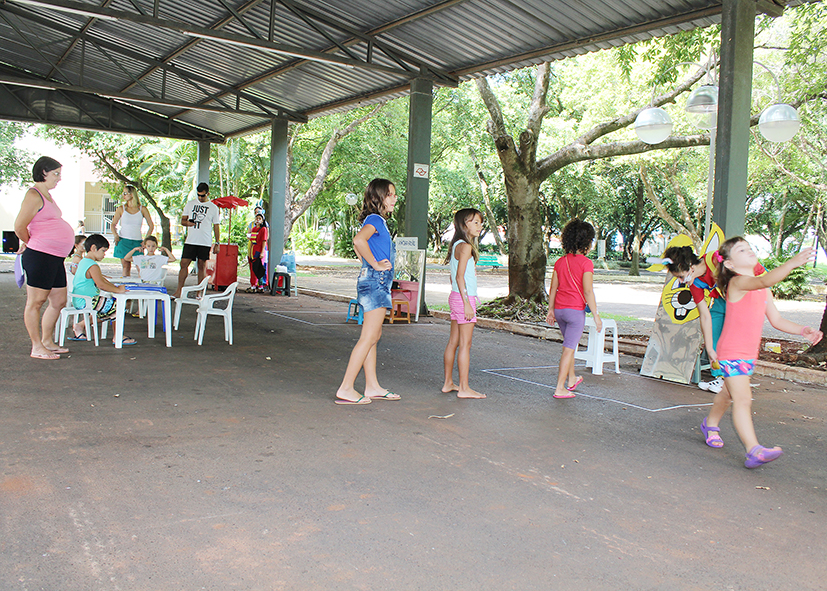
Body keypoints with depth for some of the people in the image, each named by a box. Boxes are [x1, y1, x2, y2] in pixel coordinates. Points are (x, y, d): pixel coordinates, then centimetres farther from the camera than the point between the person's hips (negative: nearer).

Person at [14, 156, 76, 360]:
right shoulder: (33, 195, -10)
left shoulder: (47, 195, 19)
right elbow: (19, 226, -13)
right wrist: (31, 244, 2)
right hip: (40, 257, -9)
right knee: (36, 302, -1)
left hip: (56, 258, 9)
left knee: (59, 301, 13)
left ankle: (47, 342, 25)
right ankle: (37, 347, 5)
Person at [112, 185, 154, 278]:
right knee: (126, 266, -3)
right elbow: (113, 224, 13)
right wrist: (116, 236, -5)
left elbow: (151, 226, 9)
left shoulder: (142, 209, 5)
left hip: (137, 242, 0)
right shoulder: (121, 209, 7)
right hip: (123, 241, 0)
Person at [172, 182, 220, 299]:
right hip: (190, 240, 2)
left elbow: (216, 226, 8)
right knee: (184, 264, -3)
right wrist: (187, 223, -9)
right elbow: (182, 220, 15)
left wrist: (217, 243, 3)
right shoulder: (190, 204, 11)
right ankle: (179, 291, 3)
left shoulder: (213, 207, 6)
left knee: (202, 266, 2)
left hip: (205, 242, -2)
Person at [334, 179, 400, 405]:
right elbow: (359, 240, -33)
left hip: (373, 282, 10)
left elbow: (359, 245, 32)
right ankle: (346, 389, -5)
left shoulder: (378, 221, 17)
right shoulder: (375, 219, -13)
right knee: (368, 338, -8)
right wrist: (375, 264, -22)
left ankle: (372, 387, 21)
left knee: (373, 336, 13)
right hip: (376, 282, -10)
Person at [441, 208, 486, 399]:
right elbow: (460, 276, -19)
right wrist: (467, 303, -19)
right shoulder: (466, 246, -14)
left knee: (453, 341, 13)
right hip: (464, 298, -9)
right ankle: (464, 388, 0)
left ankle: (448, 383, 20)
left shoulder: (456, 245, 14)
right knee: (465, 344, -5)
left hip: (455, 297, 9)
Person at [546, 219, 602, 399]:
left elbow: (553, 288, 10)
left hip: (559, 309, 7)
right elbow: (588, 291, -14)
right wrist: (595, 315, -8)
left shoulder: (560, 261, 7)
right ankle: (560, 388, -2)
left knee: (570, 345, 23)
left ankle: (572, 380, 38)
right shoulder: (586, 263, -11)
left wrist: (551, 310, 17)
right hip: (576, 310, -6)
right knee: (569, 348, -2)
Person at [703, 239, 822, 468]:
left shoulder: (763, 290, 11)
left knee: (729, 393, 24)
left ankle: (710, 424, 46)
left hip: (750, 353, 9)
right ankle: (754, 450, -23)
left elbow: (776, 320, 12)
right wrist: (793, 263, -49)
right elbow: (765, 280, -37)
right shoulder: (737, 282, -16)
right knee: (743, 398, -16)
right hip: (731, 352, -9)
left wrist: (802, 330, -2)